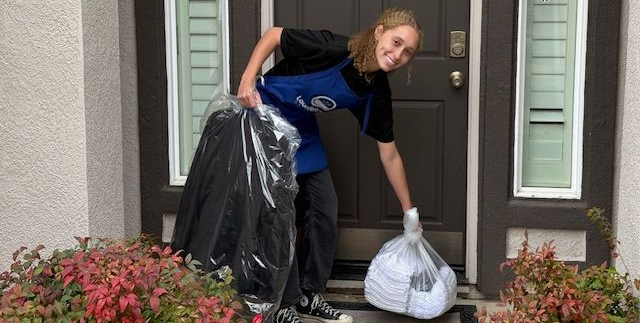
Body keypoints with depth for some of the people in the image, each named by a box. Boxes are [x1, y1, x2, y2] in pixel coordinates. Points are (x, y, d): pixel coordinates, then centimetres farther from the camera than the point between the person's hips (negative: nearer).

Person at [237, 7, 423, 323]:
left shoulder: (377, 92, -10)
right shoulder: (334, 49, -30)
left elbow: (389, 155, 0)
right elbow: (273, 35, -18)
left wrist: (409, 212, 4)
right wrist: (247, 80, -28)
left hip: (303, 132, 7)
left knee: (325, 210, 5)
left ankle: (309, 296, 20)